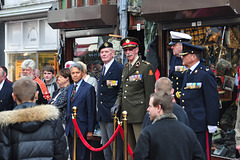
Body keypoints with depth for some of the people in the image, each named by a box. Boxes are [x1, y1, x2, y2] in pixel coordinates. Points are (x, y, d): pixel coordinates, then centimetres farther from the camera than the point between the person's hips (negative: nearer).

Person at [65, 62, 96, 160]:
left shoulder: (89, 88, -7)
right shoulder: (70, 88, 15)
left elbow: (91, 111, -10)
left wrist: (90, 130, -13)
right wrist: (67, 125, 13)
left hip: (82, 128, -7)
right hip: (70, 129, 7)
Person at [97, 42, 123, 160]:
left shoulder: (119, 68, -11)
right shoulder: (102, 70, 17)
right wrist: (100, 111, 17)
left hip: (113, 115, -9)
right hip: (102, 115, 9)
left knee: (116, 145, -4)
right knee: (105, 146, 15)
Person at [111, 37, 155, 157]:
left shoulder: (146, 67, -6)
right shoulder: (125, 68, 17)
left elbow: (150, 93, -8)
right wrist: (118, 103, 7)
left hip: (139, 115, -7)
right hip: (126, 114, 7)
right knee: (130, 149, 10)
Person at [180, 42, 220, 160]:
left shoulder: (205, 74, -12)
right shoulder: (187, 73, 15)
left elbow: (213, 102, -14)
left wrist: (211, 125, -16)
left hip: (200, 127, -9)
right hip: (187, 125, 9)